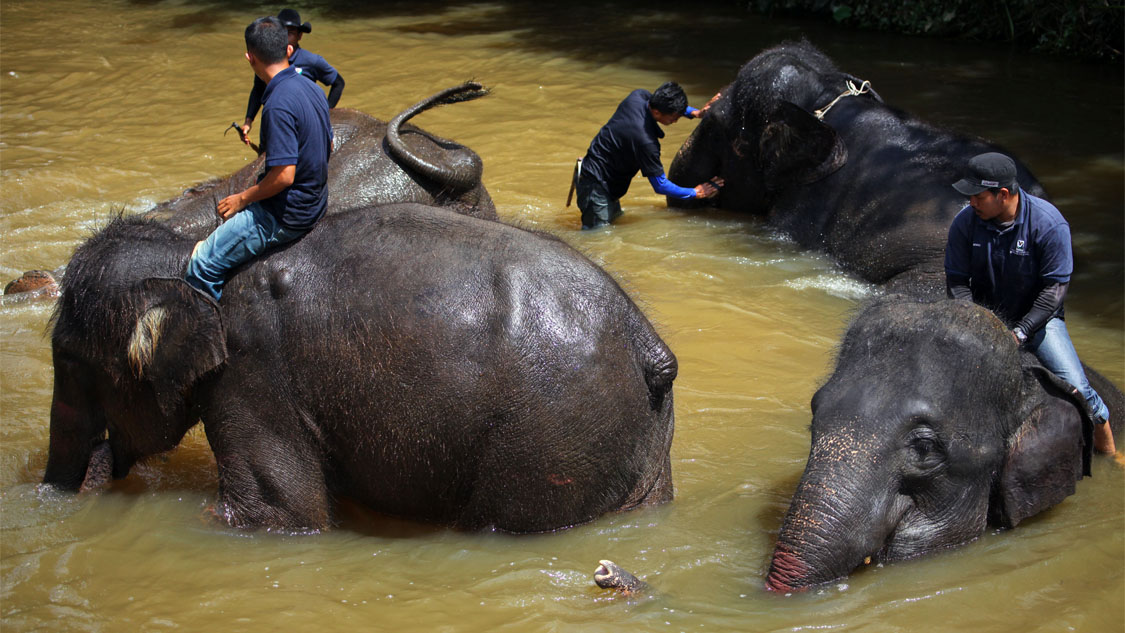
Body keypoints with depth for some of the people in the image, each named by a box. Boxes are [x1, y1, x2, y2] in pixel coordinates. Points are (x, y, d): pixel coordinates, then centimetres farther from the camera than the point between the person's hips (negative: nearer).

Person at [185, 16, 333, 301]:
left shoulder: (279, 104, -26)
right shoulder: (311, 88, 3)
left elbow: (284, 176, -28)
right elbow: (328, 147, 17)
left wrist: (242, 199, -12)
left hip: (285, 216, -10)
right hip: (314, 204, 10)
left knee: (202, 267, -7)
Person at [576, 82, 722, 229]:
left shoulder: (638, 96, -11)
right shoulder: (645, 141, -33)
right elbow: (660, 186, -22)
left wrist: (696, 113, -1)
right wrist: (696, 193, -13)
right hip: (597, 180, -10)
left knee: (615, 216, 25)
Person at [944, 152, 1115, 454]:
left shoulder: (1048, 222, -20)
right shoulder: (965, 222, -12)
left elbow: (1055, 287, -16)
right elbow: (957, 281, -4)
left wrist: (1020, 332, -23)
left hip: (1038, 316, -2)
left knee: (1077, 389, -16)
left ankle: (1107, 449, 8)